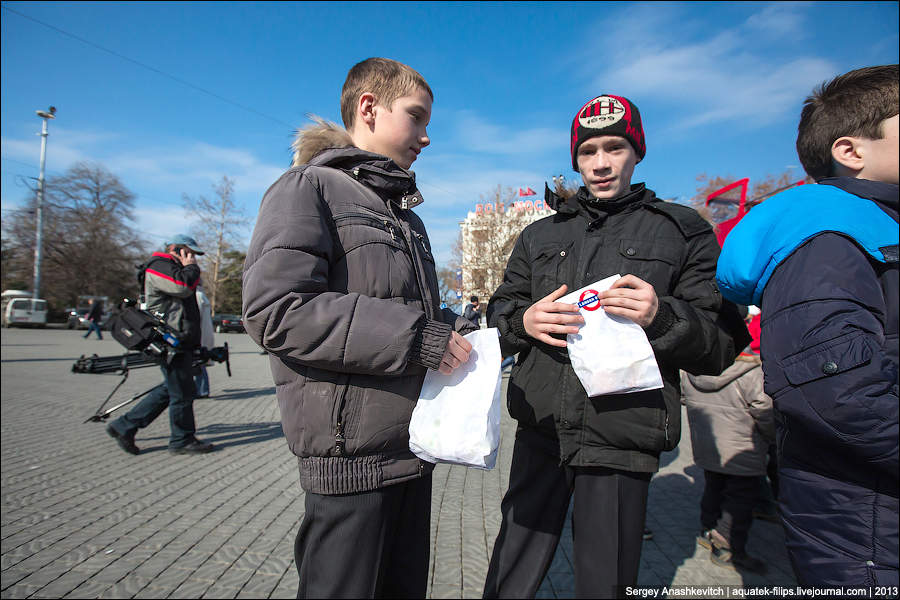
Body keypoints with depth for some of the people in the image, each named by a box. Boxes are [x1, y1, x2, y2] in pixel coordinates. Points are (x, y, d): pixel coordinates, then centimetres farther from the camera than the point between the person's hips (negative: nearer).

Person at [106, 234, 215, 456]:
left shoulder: (172, 268, 26)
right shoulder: (159, 267, -8)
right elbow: (184, 286, -26)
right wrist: (190, 267, -6)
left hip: (180, 341, 11)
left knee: (171, 388, 14)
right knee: (182, 391, -3)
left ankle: (124, 426, 21)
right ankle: (182, 440, 8)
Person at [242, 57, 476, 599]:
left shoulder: (407, 214, 19)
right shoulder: (310, 188, -6)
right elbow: (275, 310, -20)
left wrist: (459, 331, 4)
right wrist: (413, 336, -21)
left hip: (413, 446, 8)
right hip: (352, 454, -8)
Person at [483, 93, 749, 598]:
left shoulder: (683, 231, 5)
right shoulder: (541, 235, 14)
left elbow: (723, 345, 1)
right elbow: (499, 312, 15)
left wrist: (662, 317, -18)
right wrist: (524, 320, -7)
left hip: (623, 440, -2)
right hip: (541, 429, 3)